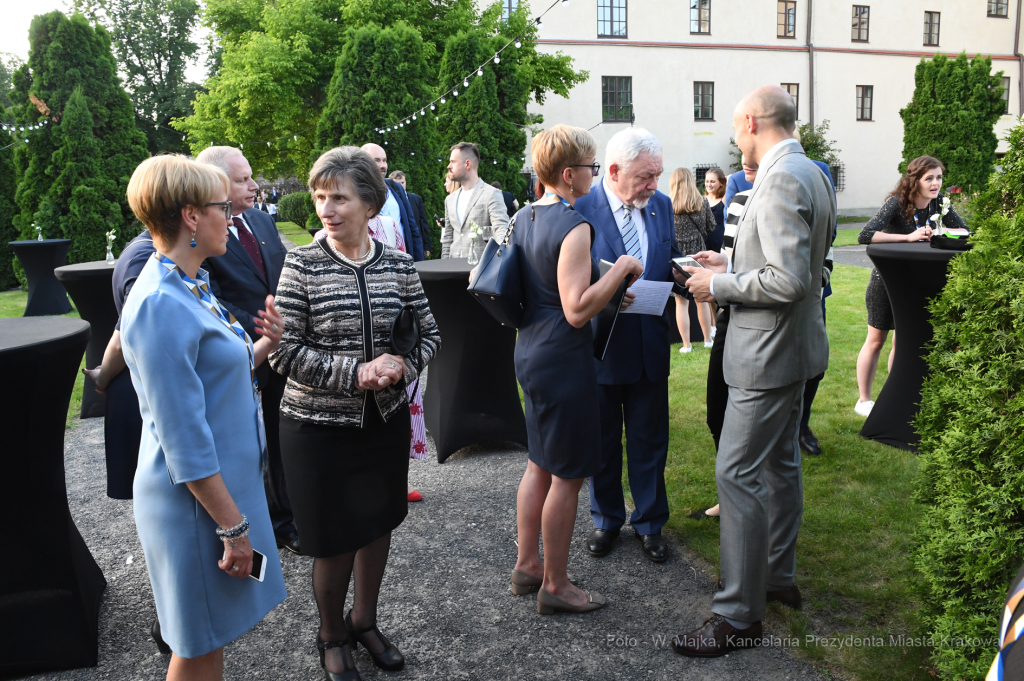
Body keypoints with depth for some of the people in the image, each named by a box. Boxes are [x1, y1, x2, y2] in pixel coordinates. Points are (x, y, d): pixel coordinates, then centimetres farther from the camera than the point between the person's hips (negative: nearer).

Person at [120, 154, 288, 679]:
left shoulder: (190, 287, 7)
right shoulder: (161, 304, -24)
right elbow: (184, 440, -24)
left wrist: (261, 350, -2)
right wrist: (233, 527, -20)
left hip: (227, 477, 9)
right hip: (199, 498, -9)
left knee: (210, 635, 24)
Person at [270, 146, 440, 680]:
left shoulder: (398, 264, -1)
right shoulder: (302, 265, -10)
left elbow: (429, 333, 6)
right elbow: (285, 351, -11)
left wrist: (401, 365, -15)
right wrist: (355, 373, -21)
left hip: (386, 420, 4)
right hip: (320, 425, -3)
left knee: (378, 523, 18)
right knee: (335, 540, 7)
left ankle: (364, 621, 43)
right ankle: (331, 637, 35)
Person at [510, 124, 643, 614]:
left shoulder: (525, 218, 10)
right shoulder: (574, 227, -19)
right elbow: (577, 310, -24)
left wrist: (610, 291, 18)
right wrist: (621, 268, -16)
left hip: (530, 351, 10)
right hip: (563, 358, -10)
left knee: (540, 464, 20)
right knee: (567, 475, 3)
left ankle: (527, 565, 32)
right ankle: (554, 585, 17)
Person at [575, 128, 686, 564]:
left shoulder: (661, 205, 4)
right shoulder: (580, 208, -12)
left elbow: (670, 264, 13)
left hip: (649, 344, 4)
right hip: (599, 345, -3)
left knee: (649, 440, 13)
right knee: (603, 441, 14)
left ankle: (649, 523, 31)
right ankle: (607, 519, 35)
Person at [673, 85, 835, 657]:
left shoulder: (782, 181, -22)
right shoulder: (811, 175, 11)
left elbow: (789, 281, -28)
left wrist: (719, 285, -16)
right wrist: (732, 262, 12)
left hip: (770, 352, -11)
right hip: (792, 347, 11)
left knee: (738, 475, -5)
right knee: (779, 464, 20)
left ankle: (740, 616, 5)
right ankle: (779, 576, 36)